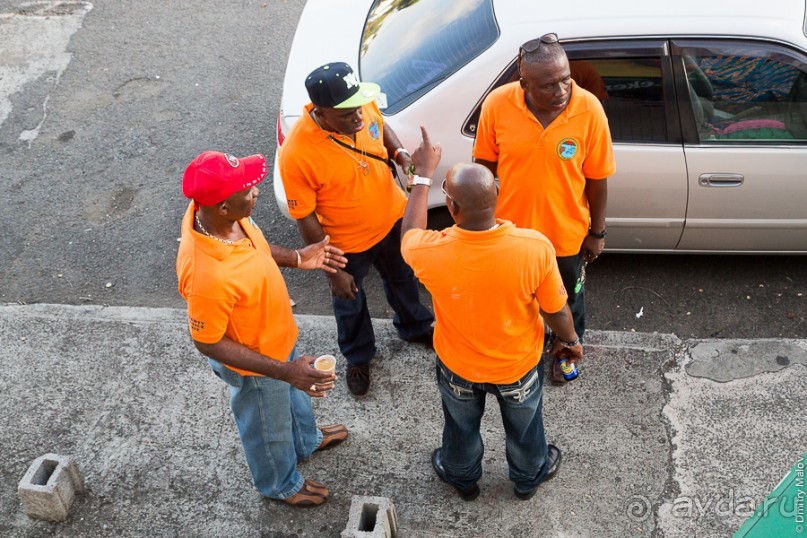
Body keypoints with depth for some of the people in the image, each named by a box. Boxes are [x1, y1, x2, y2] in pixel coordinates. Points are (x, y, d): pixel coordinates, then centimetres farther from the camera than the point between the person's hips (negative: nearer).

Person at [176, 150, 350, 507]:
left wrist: (296, 258, -2)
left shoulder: (215, 211, -21)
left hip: (276, 337, 7)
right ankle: (280, 484, 55)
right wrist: (283, 370, -30)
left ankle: (307, 440, 66)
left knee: (295, 395, 35)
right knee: (268, 427, 24)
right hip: (254, 363, -7)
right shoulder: (207, 276, -45)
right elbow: (208, 343, -29)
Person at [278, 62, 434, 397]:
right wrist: (332, 270, -18)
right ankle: (358, 357, 53)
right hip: (348, 243, -5)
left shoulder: (363, 107, -21)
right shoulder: (297, 154, -36)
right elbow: (305, 218, -24)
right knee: (350, 303, 23)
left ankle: (415, 327, 62)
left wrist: (399, 153, -16)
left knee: (402, 278, 31)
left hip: (392, 218, 5)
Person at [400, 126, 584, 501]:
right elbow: (556, 311, -16)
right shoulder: (535, 248, -34)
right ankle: (529, 477, 60)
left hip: (458, 366, 0)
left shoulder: (431, 254, -34)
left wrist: (424, 174, 2)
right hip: (519, 365, 0)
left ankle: (462, 477, 60)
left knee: (461, 427, 31)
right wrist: (570, 341, 6)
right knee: (523, 427, 31)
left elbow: (409, 231, -7)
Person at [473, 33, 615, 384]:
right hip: (511, 228, 1)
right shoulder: (497, 105, -21)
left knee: (568, 299, 25)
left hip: (566, 233, 0)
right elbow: (485, 165, -6)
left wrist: (597, 232, -2)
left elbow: (596, 179, -11)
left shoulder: (589, 110, -23)